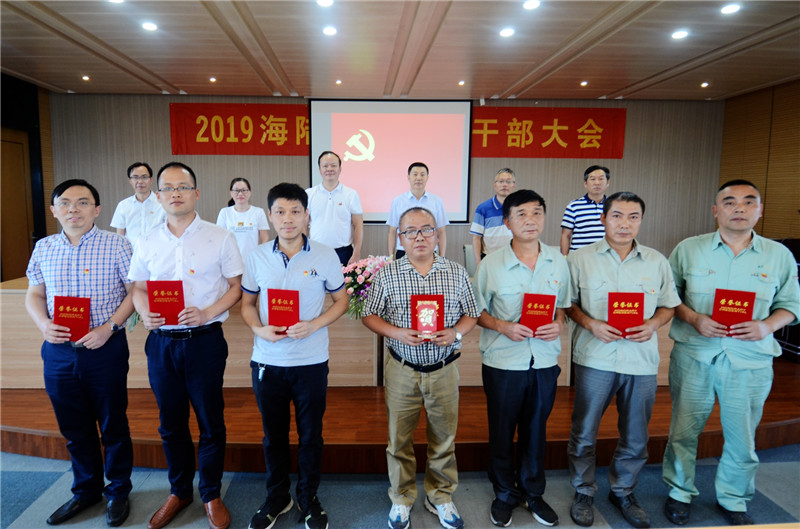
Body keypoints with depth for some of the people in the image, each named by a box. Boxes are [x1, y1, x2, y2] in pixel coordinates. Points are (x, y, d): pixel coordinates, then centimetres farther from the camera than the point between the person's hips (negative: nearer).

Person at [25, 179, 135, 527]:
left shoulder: (117, 245, -8)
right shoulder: (43, 248, 6)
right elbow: (34, 294, 12)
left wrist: (109, 327, -19)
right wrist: (43, 323, -7)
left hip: (105, 350, -4)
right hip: (58, 351, 4)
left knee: (113, 426, 9)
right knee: (74, 429, 18)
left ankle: (118, 491, 30)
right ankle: (86, 490, 38)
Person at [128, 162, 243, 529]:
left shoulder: (219, 238, -4)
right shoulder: (147, 242, 7)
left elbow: (237, 286, -3)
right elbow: (138, 288, 13)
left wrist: (207, 312, -18)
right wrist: (144, 313, -8)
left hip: (205, 340, -3)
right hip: (161, 342, 4)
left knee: (210, 422, 8)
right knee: (171, 423, 16)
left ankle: (211, 495, 29)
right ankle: (179, 491, 37)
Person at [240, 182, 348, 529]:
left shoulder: (326, 257, -6)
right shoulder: (257, 257, -1)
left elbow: (341, 300, 1)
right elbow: (247, 303, 8)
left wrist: (313, 325, -16)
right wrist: (258, 329, -12)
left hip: (311, 361, -1)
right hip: (267, 361, 2)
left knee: (310, 435, 13)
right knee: (273, 435, 17)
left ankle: (309, 499, 35)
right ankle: (277, 497, 39)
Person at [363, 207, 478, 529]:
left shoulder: (457, 273, 0)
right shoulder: (386, 275, -3)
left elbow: (470, 315, 6)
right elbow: (370, 316, -1)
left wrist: (456, 333, -14)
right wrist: (397, 333, -17)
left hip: (444, 370, 1)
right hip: (402, 370, -1)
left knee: (443, 438, 15)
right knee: (399, 439, 13)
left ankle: (441, 497, 37)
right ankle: (401, 499, 36)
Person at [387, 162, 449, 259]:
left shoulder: (437, 201, 7)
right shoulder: (397, 201, 6)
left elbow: (441, 232, 8)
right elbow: (392, 232, 7)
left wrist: (442, 258, 3)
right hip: (403, 254, 0)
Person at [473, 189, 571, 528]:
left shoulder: (558, 261, 0)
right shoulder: (491, 264, -9)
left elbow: (562, 304, 11)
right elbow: (477, 312, -2)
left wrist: (559, 324, -9)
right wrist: (503, 326, -19)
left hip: (545, 361, 3)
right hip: (502, 362, -2)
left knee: (536, 430, 19)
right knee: (502, 431, 13)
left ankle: (533, 492, 40)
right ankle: (505, 493, 36)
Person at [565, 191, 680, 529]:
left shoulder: (657, 262, 5)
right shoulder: (581, 260, -1)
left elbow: (669, 306, 10)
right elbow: (568, 303, 2)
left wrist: (653, 324, -10)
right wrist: (590, 324, -15)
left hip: (642, 361, 2)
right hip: (595, 358, -2)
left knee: (635, 438, 15)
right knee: (584, 434, 9)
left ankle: (622, 492, 37)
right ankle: (583, 493, 30)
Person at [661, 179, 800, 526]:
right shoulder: (688, 249, 0)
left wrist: (767, 326, -11)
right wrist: (694, 318, -14)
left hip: (751, 361, 1)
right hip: (694, 356, -1)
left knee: (742, 439, 12)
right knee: (684, 430, 10)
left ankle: (733, 500, 36)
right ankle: (680, 492, 32)